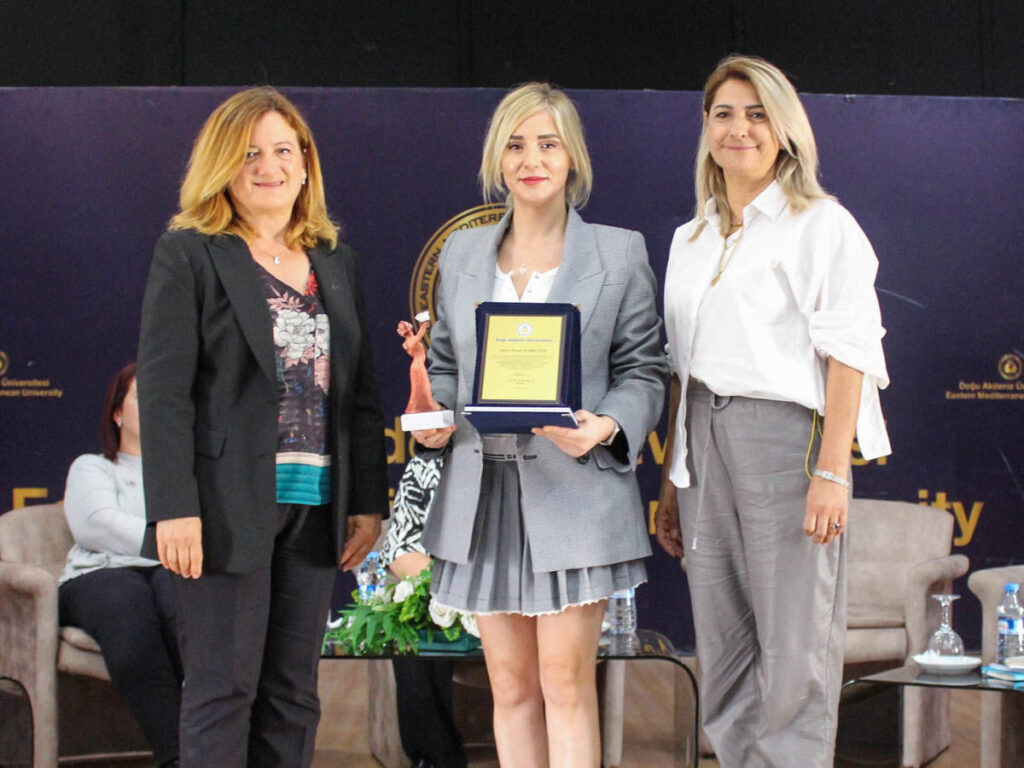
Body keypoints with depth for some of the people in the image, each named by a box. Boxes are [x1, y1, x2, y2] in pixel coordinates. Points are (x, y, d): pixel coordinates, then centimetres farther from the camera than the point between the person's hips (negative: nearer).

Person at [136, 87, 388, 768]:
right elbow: (163, 387, -9)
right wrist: (174, 507, -17)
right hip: (228, 506, -5)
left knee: (293, 693, 8)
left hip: (315, 504, 5)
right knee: (223, 690, -2)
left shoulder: (336, 262, 15)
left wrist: (369, 499, 9)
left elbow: (362, 391, 16)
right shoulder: (188, 254, -2)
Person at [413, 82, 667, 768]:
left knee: (566, 681, -6)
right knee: (511, 685, 8)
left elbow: (644, 371, 1)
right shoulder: (462, 253, 14)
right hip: (484, 486, 4)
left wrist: (607, 428, -18)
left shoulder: (620, 253, 3)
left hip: (574, 487, -4)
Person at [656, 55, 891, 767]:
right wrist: (672, 478, 16)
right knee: (723, 647, 8)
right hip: (703, 440, 6)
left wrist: (832, 470, -17)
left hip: (784, 435, -6)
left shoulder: (820, 224, -1)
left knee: (794, 649, -4)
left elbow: (848, 351, -9)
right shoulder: (692, 239, 18)